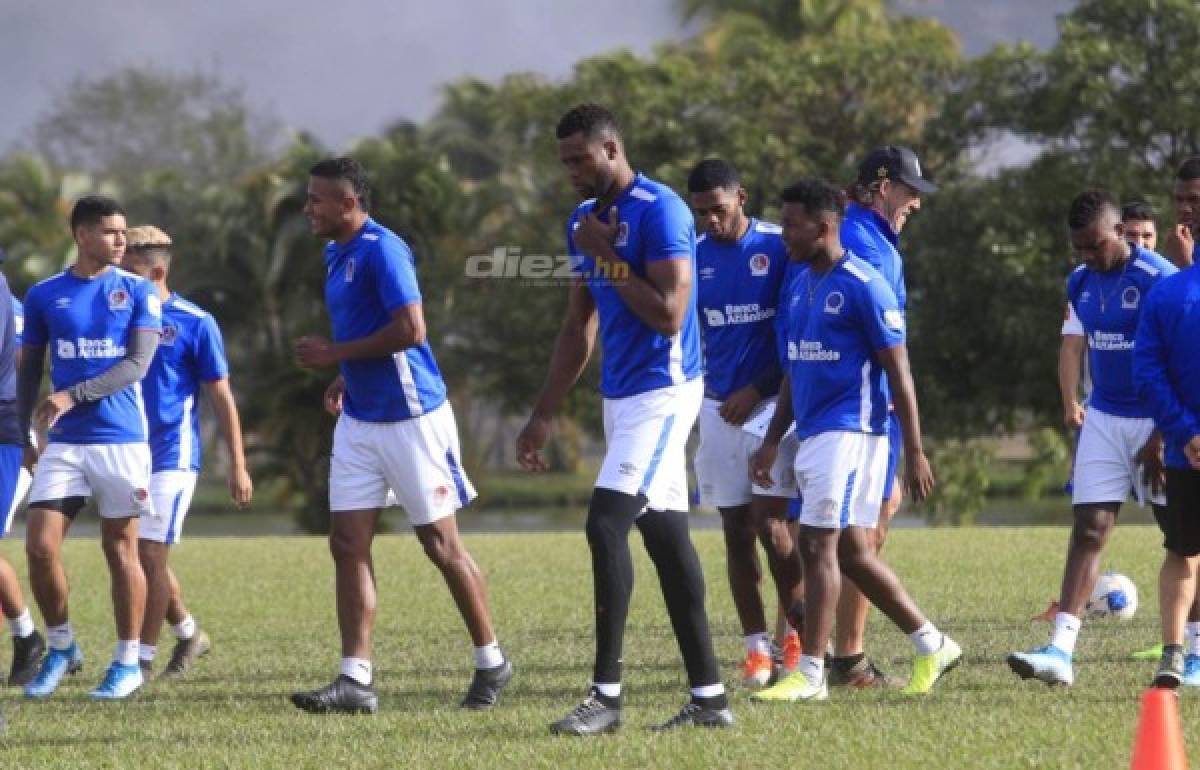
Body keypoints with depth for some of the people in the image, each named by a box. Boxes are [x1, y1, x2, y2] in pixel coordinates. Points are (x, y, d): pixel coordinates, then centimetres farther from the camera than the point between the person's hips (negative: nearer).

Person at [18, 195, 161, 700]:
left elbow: (138, 364, -9)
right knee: (40, 547, -6)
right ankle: (61, 648, 13)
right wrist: (21, 433, 7)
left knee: (121, 548, 2)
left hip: (121, 440, -2)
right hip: (63, 443, 2)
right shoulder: (44, 295, 6)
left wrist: (72, 395, -18)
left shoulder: (137, 292, 0)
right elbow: (29, 369, 13)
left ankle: (127, 662, 11)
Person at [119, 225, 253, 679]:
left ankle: (144, 658, -1)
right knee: (140, 555, 11)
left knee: (150, 553, -9)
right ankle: (188, 633, 32)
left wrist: (238, 466, -5)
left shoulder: (195, 324, -7)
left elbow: (222, 398, -4)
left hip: (171, 455, -6)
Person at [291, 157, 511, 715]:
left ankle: (491, 663, 17)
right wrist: (345, 378, 9)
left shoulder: (381, 250, -17)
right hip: (360, 420, 9)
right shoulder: (338, 255, 12)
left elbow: (409, 329, -26)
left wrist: (335, 353, -19)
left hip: (410, 418, -9)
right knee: (347, 544, -1)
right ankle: (356, 681, -2)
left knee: (441, 545, 1)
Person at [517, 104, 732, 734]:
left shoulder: (659, 212, -15)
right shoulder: (585, 222, 13)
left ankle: (606, 694, -12)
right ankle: (709, 695, 12)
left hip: (662, 391, -9)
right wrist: (543, 416, 18)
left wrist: (606, 256, -16)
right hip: (622, 395, 9)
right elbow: (578, 329, 20)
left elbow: (669, 316, -22)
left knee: (606, 523, -16)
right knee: (665, 536, 9)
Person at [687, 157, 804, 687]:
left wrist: (757, 390, -11)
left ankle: (799, 638, 3)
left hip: (770, 401, -4)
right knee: (737, 533, 3)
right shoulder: (694, 257, 6)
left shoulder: (779, 248, -6)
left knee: (771, 526, -11)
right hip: (718, 406, 4)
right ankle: (756, 648, 7)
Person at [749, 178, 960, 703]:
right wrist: (772, 441, 20)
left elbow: (899, 373, -11)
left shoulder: (863, 286, -12)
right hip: (811, 436, 9)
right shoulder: (799, 286, 14)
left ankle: (811, 674, -9)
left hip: (849, 432, -9)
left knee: (818, 545, -11)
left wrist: (915, 453, -13)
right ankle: (933, 646, 21)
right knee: (851, 551, 11)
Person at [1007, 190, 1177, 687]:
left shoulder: (1159, 280, -15)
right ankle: (1061, 651, -11)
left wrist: (1160, 438, -16)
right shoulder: (1081, 283, 6)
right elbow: (1072, 345, 15)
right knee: (1089, 529, -4)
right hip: (1103, 418, 6)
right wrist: (1070, 403, 0)